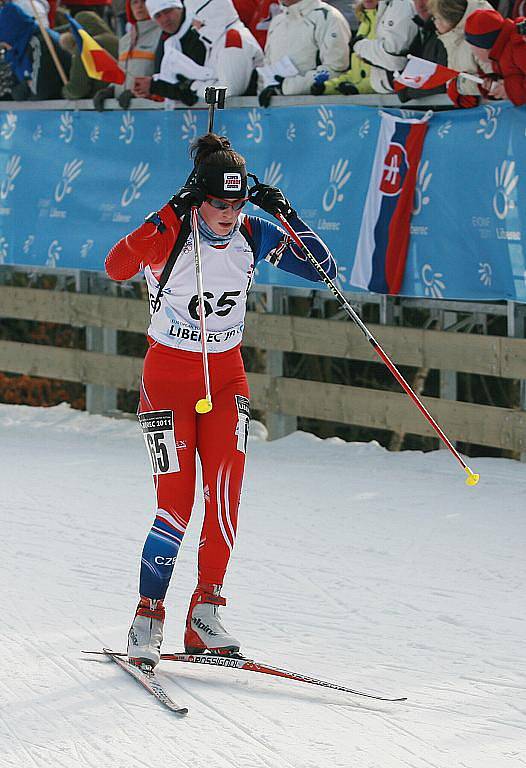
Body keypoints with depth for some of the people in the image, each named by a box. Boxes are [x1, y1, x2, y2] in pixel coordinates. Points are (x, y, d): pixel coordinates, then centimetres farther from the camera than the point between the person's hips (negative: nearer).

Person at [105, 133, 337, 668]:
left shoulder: (252, 237, -3)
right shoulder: (169, 235, -17)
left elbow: (322, 268, -2)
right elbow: (117, 267, -37)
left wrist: (287, 216, -14)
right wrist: (172, 216, -43)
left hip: (226, 375, 4)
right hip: (169, 376, -4)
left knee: (225, 489, -14)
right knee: (176, 503, -10)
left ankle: (204, 614, -6)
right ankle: (147, 618, 5)